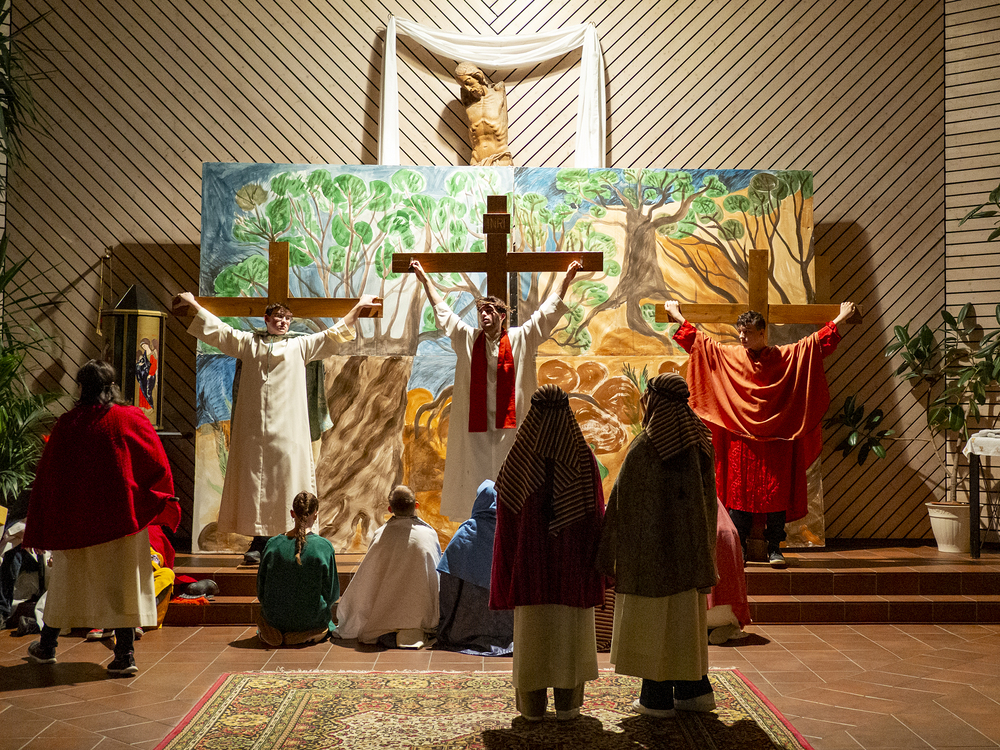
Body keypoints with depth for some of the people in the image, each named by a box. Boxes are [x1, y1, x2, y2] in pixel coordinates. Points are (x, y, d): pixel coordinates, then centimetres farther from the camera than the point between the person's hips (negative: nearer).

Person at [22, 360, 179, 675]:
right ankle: (124, 655, 1)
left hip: (74, 518, 2)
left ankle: (46, 646, 30)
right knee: (122, 582, 3)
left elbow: (47, 476, 2)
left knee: (67, 579, 16)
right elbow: (159, 467, -2)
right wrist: (161, 507, 12)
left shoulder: (67, 424, -2)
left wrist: (41, 529, 9)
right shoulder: (133, 419, -5)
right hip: (121, 516, -1)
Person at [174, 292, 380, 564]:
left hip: (287, 428, -1)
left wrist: (358, 307, 14)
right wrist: (193, 303, 21)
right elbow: (217, 329, 20)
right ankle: (259, 543, 3)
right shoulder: (248, 342, 15)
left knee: (286, 481, -4)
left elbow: (334, 334, 16)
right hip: (253, 427, 1)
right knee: (255, 481, -1)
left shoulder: (300, 345, 14)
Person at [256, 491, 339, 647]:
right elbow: (332, 594, -7)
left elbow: (261, 592, -1)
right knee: (328, 607, 33)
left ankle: (275, 632, 8)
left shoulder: (273, 544, -9)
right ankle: (309, 634, 4)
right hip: (311, 620, -3)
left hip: (275, 618, 3)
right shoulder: (324, 547, -15)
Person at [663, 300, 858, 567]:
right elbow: (699, 342, 13)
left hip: (776, 438, -1)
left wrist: (840, 318, 10)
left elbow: (818, 341, 10)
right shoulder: (729, 356, 7)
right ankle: (740, 547, 7)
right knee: (739, 492, 0)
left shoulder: (787, 356, 4)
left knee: (776, 493, 1)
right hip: (740, 437, 1)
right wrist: (678, 318, 16)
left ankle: (774, 548, 9)